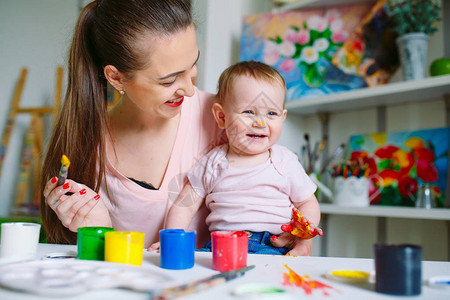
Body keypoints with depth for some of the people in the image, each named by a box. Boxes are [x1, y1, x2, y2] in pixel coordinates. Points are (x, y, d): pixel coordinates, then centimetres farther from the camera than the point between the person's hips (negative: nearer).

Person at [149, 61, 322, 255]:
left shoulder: (285, 162, 7)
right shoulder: (212, 163, 8)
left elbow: (308, 203, 15)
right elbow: (184, 206, 12)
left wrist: (306, 226, -7)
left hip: (271, 247, -2)